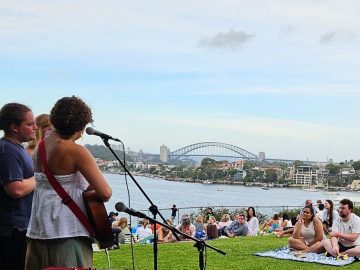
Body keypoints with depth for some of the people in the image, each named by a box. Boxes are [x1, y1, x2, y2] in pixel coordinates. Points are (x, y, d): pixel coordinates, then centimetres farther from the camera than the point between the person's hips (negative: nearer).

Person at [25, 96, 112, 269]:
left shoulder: (40, 147, 8)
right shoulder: (76, 151, -15)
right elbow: (105, 193, -20)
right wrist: (92, 191, 1)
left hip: (38, 233, 7)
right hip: (67, 234, -7)